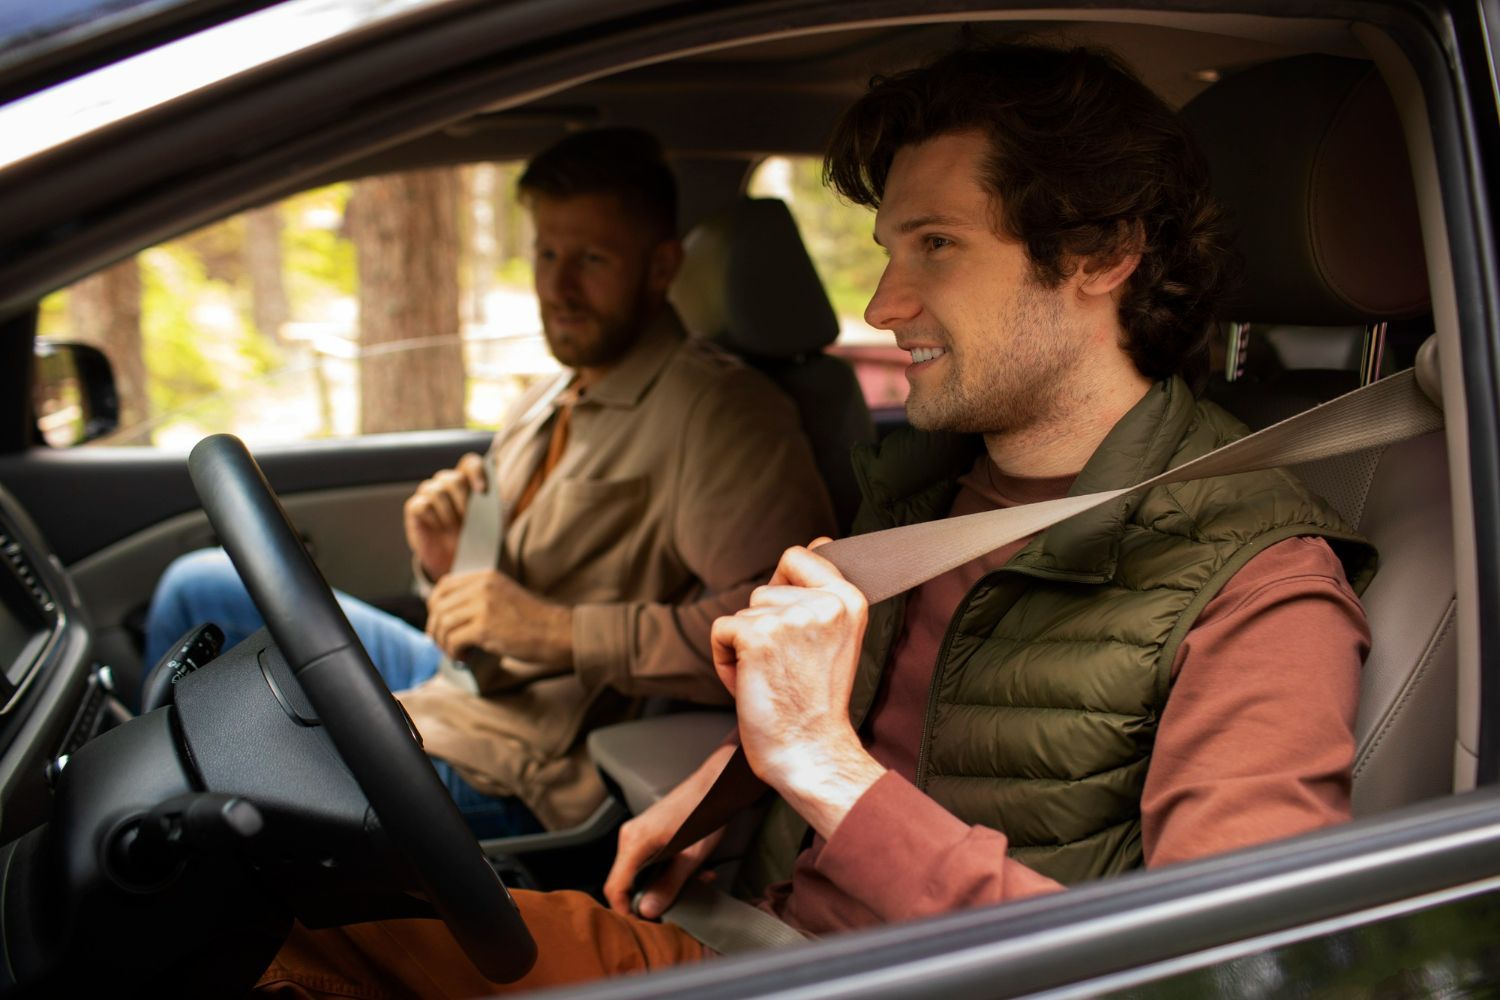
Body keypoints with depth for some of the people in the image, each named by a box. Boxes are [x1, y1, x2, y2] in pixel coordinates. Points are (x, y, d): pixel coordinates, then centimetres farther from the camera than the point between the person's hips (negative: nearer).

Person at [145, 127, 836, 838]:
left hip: (525, 767, -9)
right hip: (461, 682, 9)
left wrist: (563, 632, -28)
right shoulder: (544, 406, 12)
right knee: (199, 589, 14)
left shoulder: (719, 411, -17)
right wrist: (444, 567, -4)